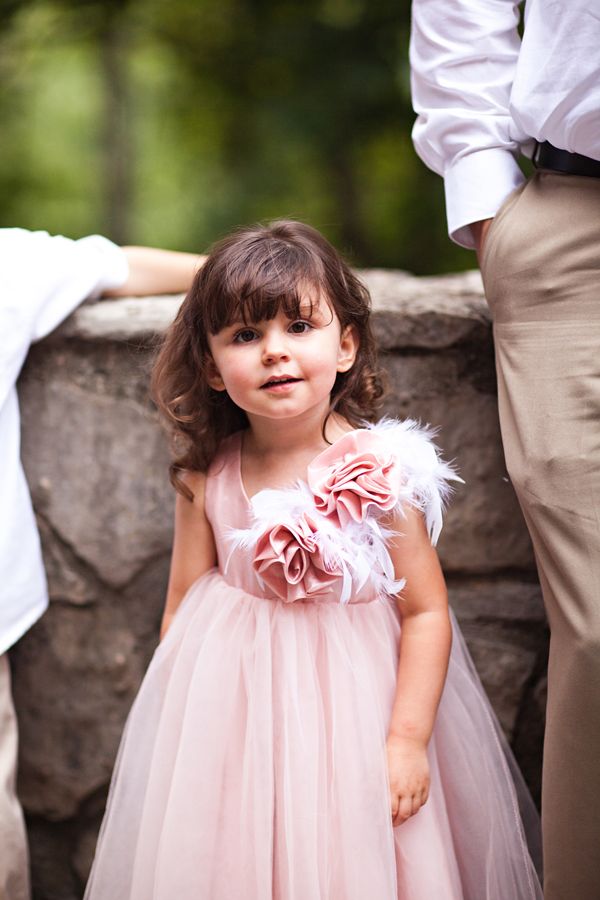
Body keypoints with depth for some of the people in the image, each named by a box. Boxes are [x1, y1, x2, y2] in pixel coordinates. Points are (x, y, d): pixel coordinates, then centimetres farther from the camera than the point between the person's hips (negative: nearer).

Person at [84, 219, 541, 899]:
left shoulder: (380, 473, -16)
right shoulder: (207, 478, -6)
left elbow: (426, 612, -12)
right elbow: (183, 604, 4)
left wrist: (408, 740, -14)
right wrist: (172, 730, 5)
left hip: (351, 702, -2)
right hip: (235, 710, 3)